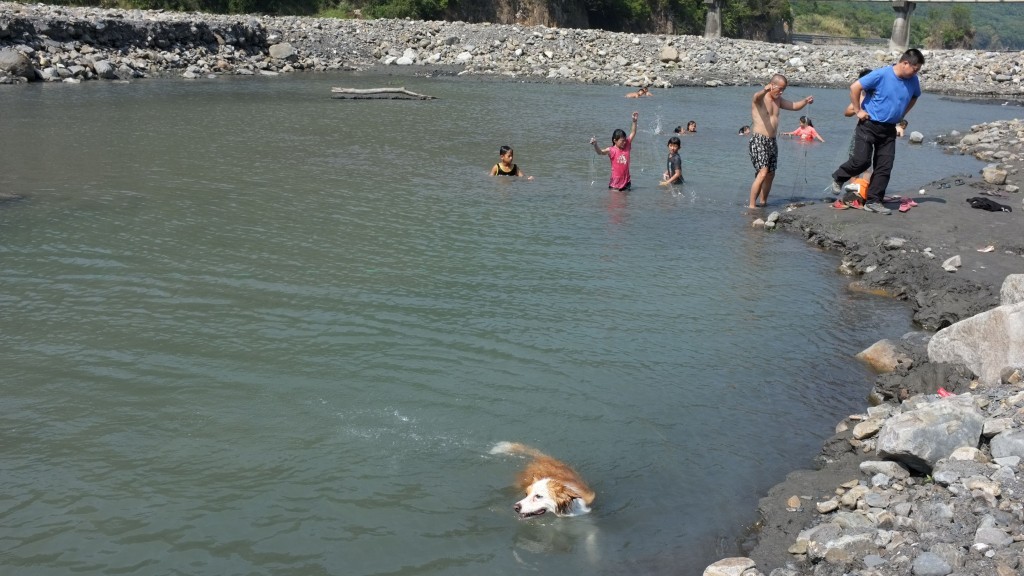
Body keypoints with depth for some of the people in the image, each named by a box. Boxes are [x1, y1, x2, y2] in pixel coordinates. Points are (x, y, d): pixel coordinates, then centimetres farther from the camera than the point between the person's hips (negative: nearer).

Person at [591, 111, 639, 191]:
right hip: (615, 182, -4)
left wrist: (634, 121, -5)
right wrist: (595, 145, -45)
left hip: (626, 181, 4)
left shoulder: (627, 146, 3)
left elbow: (633, 133, 4)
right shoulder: (612, 150, -10)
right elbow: (600, 152, -25)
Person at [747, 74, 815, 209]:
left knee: (770, 175, 12)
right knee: (762, 173, -19)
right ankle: (752, 205, -17)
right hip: (758, 140, -8)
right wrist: (765, 90, -57)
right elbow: (756, 97, -33)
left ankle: (763, 202, 25)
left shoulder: (778, 100, 16)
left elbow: (794, 106, 23)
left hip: (772, 141, 8)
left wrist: (805, 101, 1)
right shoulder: (760, 98, -10)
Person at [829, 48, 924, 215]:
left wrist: (901, 114, 14)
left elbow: (914, 97, 23)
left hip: (889, 129, 5)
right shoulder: (881, 75, -17)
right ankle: (838, 178, 20)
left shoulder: (913, 81, 1)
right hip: (869, 125, -5)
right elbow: (855, 87, -14)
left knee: (885, 167, 1)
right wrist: (858, 111, -10)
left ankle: (874, 201, 7)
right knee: (861, 161, -8)